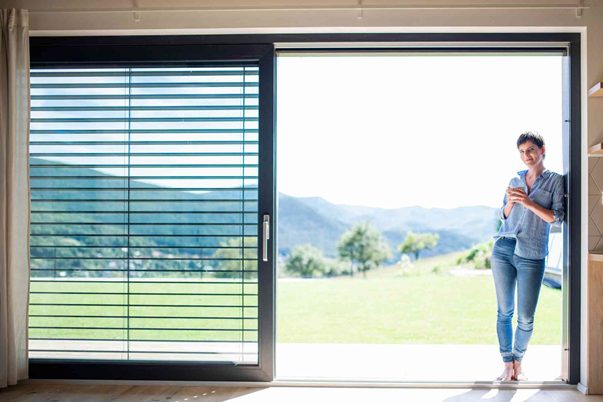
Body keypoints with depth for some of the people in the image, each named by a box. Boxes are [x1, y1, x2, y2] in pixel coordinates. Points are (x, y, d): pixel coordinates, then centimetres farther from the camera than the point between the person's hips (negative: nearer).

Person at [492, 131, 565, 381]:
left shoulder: (555, 180, 3)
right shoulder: (515, 180, 13)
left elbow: (556, 217, -6)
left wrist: (528, 202, -16)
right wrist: (510, 202, -4)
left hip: (532, 256, -3)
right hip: (504, 250, 3)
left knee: (526, 317, -1)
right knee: (504, 311, 4)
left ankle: (518, 363, 20)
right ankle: (507, 365, 13)